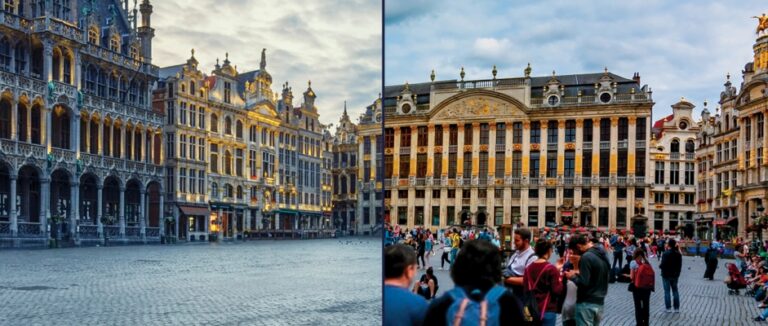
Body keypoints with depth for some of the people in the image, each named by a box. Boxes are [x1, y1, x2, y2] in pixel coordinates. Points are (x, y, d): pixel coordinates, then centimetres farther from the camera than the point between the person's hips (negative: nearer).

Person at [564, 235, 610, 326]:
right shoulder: (603, 255, 11)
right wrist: (579, 274, 17)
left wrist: (572, 276, -4)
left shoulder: (586, 257, -17)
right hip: (599, 302, 9)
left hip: (587, 303, -9)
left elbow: (583, 282, -22)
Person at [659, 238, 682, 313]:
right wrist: (678, 272, 16)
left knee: (667, 291, 3)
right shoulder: (678, 254, 1)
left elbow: (663, 265, -22)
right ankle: (677, 308, 15)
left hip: (666, 275, -5)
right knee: (675, 291, 13)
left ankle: (668, 308, 5)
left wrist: (660, 266, -1)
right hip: (675, 275, 6)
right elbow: (680, 265, 6)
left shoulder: (665, 253, -19)